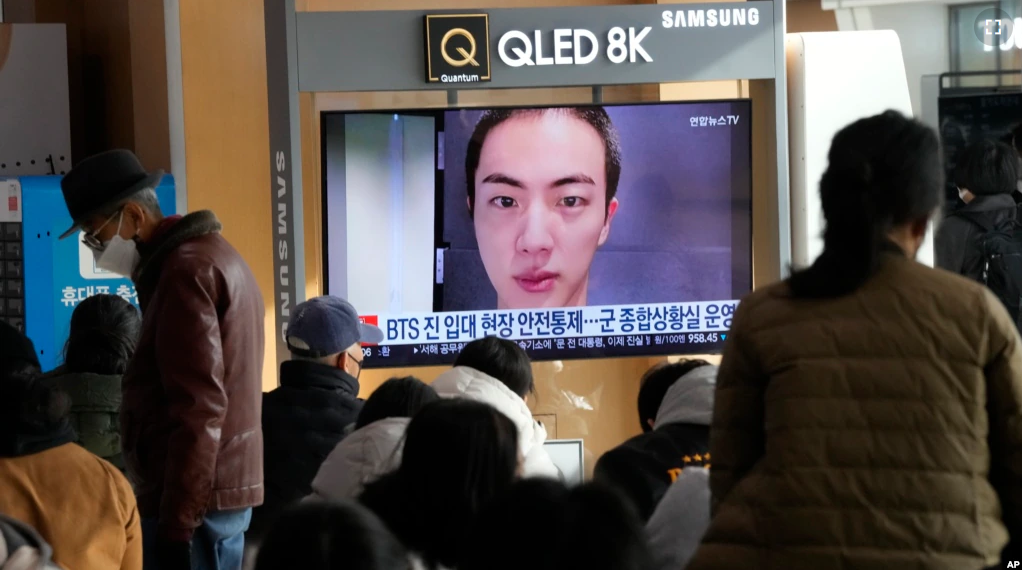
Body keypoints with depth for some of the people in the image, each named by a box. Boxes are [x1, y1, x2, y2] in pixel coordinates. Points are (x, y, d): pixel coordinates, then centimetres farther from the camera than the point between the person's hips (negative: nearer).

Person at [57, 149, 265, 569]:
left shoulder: (185, 270, -14)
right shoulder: (209, 255, 18)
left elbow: (197, 408, -20)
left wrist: (176, 523, -21)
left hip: (192, 499, -10)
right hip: (215, 491, 10)